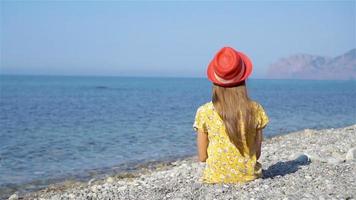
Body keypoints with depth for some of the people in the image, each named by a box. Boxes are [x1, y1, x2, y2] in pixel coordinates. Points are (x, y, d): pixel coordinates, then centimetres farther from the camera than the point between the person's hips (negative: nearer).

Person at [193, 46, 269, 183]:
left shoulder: (204, 112, -11)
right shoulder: (256, 110, -7)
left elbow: (202, 157, -5)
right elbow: (257, 154, 0)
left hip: (216, 178, -2)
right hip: (248, 175, 2)